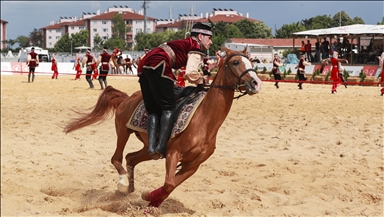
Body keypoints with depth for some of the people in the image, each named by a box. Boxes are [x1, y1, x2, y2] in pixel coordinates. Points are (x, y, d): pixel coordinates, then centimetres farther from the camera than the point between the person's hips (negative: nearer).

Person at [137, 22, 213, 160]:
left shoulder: (185, 44, 32)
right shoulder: (196, 48, 5)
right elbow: (190, 73, -9)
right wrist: (202, 80, 8)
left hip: (143, 66, 9)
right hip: (158, 66, -9)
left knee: (153, 110, 5)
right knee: (169, 107, -6)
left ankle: (151, 147, -9)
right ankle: (161, 147, -17)